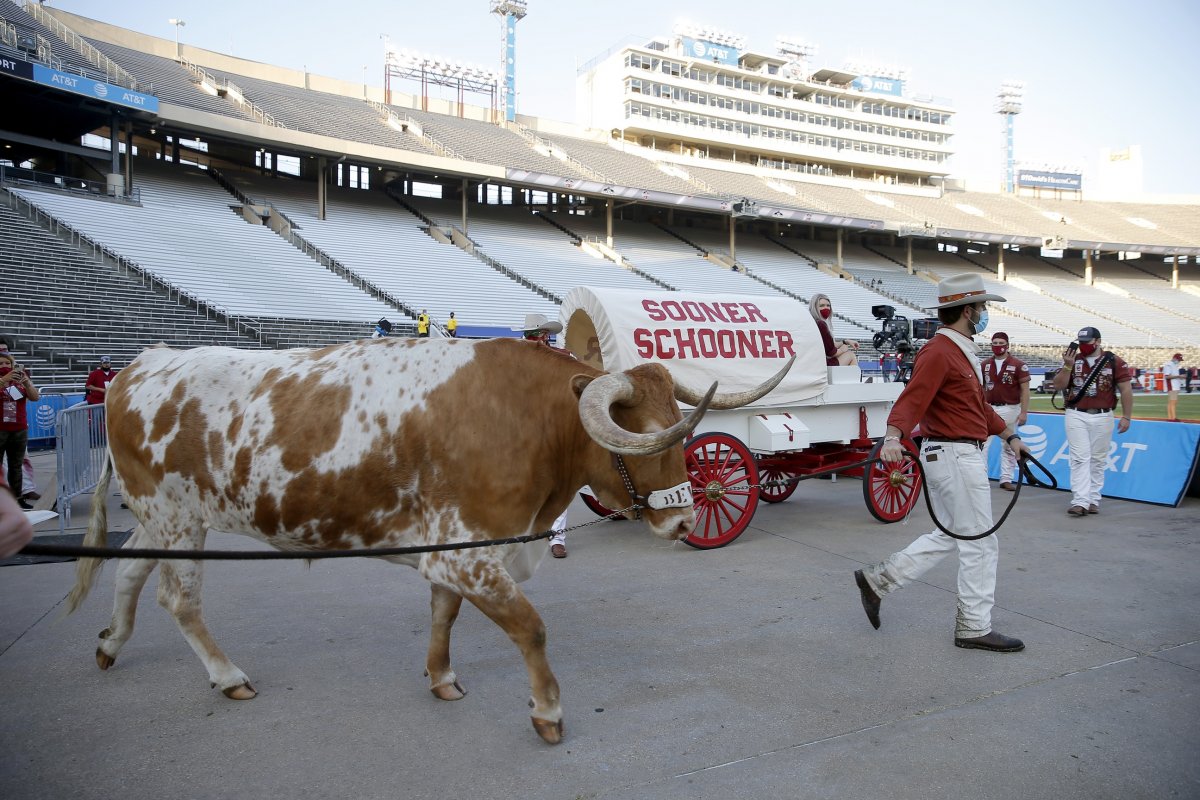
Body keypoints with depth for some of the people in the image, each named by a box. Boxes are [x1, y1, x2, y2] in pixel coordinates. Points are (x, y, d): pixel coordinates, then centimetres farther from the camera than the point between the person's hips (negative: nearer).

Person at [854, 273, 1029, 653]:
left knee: (949, 536, 17)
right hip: (956, 456, -10)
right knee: (981, 544, 1)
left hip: (963, 456, 10)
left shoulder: (962, 351, 16)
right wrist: (893, 437, -46)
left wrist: (1010, 435, 30)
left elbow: (979, 405, 26)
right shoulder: (939, 352, -18)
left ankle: (878, 580, 18)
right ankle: (974, 628, 14)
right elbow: (912, 398, -31)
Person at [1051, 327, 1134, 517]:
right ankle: (1080, 501, -10)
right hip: (1076, 416, 0)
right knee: (1080, 459, -5)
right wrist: (1068, 366, -14)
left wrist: (1126, 416, -5)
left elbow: (1126, 389, -1)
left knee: (1098, 460, 7)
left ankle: (1093, 500, 15)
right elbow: (1058, 386, -1)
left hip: (1102, 417, 0)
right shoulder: (1072, 360, 5)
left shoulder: (1114, 362, 0)